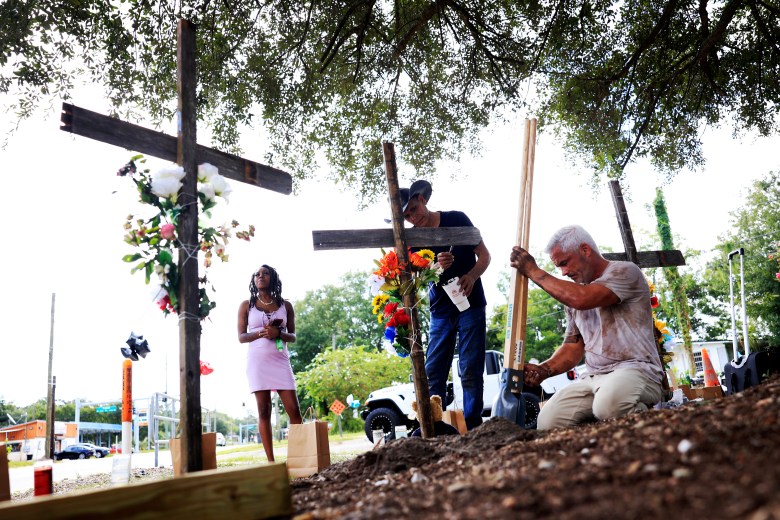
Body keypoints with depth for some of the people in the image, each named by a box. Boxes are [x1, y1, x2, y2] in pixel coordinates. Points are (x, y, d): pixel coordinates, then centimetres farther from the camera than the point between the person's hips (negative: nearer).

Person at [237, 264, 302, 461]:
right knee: (264, 411, -4)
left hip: (280, 360, 1)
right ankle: (271, 461, -3)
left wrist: (278, 333, -11)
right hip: (257, 360, -1)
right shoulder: (246, 305, 8)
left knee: (294, 409, -7)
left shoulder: (285, 305, 10)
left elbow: (293, 337, 10)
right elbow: (241, 337, 4)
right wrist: (261, 333, -14)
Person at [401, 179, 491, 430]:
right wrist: (437, 266, -27)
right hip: (440, 311, 3)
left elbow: (484, 255, -3)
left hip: (470, 305, -3)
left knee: (470, 371, -4)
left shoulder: (456, 220, -6)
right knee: (433, 373, 1)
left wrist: (471, 276, -24)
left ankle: (472, 427, 2)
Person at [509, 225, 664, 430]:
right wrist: (544, 370, -3)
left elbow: (582, 299, -19)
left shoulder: (625, 272, 0)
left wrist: (534, 271, -9)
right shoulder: (572, 295, 22)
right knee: (548, 421, -22)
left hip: (635, 369, -5)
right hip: (593, 378, 5)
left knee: (609, 405, -39)